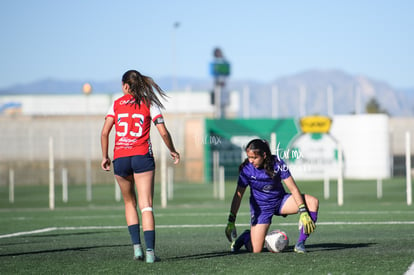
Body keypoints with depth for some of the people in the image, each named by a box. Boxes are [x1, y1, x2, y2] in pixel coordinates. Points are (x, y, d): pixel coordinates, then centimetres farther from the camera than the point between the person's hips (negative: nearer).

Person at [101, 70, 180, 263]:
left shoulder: (116, 105, 6)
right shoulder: (149, 104, 4)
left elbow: (104, 133, -2)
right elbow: (163, 133, -1)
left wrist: (105, 157, 9)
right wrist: (173, 151, 15)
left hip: (120, 158, 1)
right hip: (142, 157, -1)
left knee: (129, 203, 19)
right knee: (146, 206, -3)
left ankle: (136, 246, 7)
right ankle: (150, 252, -13)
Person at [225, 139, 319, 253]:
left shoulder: (277, 163, -20)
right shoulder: (247, 169, -19)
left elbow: (293, 189, -18)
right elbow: (238, 195, -14)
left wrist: (303, 212, -27)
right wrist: (231, 221, -19)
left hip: (280, 201, 2)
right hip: (260, 207, -2)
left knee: (313, 202, -23)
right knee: (255, 250, -14)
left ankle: (300, 244, -16)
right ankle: (246, 236, 24)